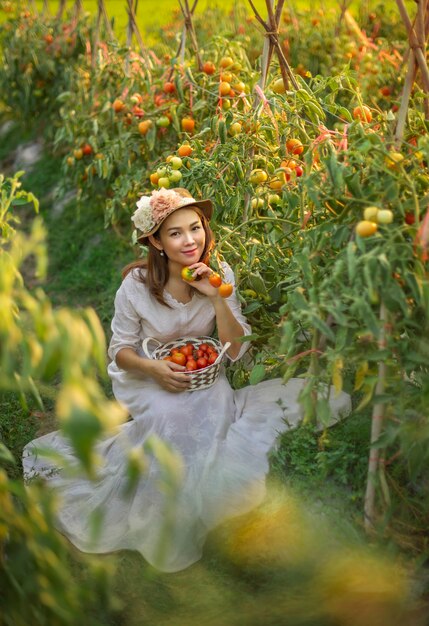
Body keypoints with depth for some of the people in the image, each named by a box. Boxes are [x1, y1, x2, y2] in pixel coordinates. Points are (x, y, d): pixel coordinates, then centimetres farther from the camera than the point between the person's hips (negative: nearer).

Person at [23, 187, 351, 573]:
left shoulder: (219, 275, -8)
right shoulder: (137, 284, -15)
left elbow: (236, 351, -9)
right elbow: (121, 349, -4)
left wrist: (217, 298, -23)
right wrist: (153, 368, -25)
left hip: (203, 376, 3)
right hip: (148, 378, -2)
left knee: (215, 409, -30)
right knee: (176, 416, -33)